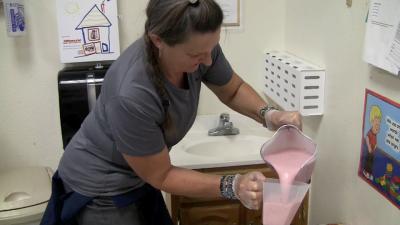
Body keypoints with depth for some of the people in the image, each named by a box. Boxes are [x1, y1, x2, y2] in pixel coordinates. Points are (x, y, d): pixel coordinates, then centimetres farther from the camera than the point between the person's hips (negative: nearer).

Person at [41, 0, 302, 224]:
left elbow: (233, 90, 0)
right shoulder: (132, 95, -37)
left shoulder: (198, 47, -20)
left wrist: (269, 115, -17)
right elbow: (160, 176, -22)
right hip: (101, 188, -6)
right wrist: (232, 186, -29)